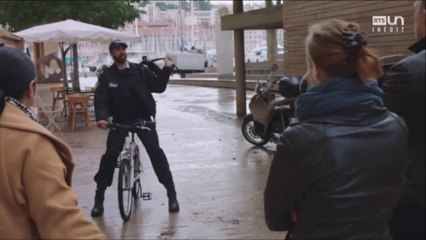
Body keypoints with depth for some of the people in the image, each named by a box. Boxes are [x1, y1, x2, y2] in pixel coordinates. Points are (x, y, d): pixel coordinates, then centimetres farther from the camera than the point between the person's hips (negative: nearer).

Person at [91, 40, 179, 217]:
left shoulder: (140, 70, 2)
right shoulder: (107, 76, -1)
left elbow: (158, 87, -1)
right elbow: (100, 100, -10)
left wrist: (166, 69, -14)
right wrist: (101, 117, -29)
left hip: (142, 119, 0)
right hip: (120, 121, 0)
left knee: (155, 151, -10)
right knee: (110, 155, -8)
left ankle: (171, 193, -1)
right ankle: (99, 198, 7)